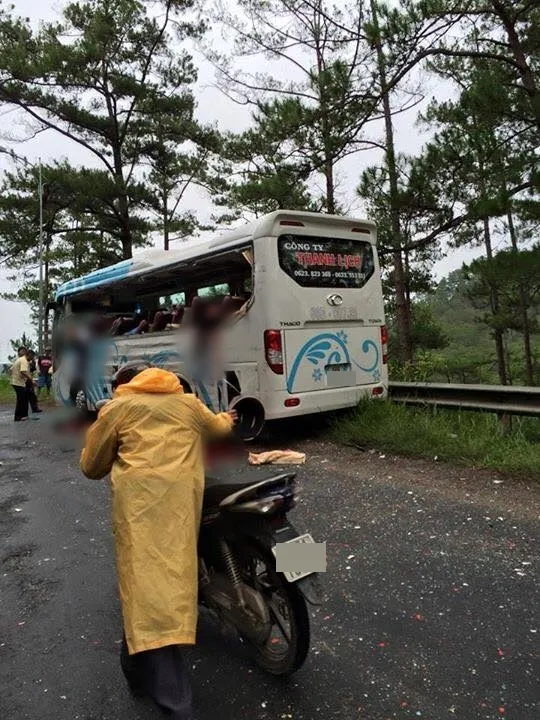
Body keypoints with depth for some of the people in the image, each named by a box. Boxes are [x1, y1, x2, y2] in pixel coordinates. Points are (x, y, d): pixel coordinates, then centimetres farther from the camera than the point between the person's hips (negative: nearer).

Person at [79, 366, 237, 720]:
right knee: (170, 579, 8)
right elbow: (217, 426, 40)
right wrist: (227, 420, 63)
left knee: (144, 580, -2)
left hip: (138, 495, -1)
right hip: (179, 493, 2)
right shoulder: (186, 401, 23)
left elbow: (91, 466, 20)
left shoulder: (116, 407, 17)